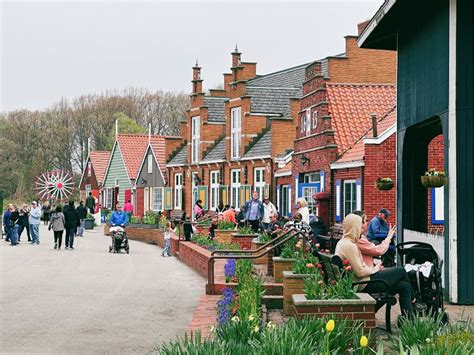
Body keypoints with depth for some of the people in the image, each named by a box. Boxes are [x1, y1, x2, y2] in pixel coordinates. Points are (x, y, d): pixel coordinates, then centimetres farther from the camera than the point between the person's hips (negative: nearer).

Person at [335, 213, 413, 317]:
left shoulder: (343, 243, 12)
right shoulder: (349, 246, -21)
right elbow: (360, 272, -22)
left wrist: (372, 268, 7)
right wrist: (375, 269, -6)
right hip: (365, 284, -10)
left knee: (404, 286, 5)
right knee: (400, 271, 3)